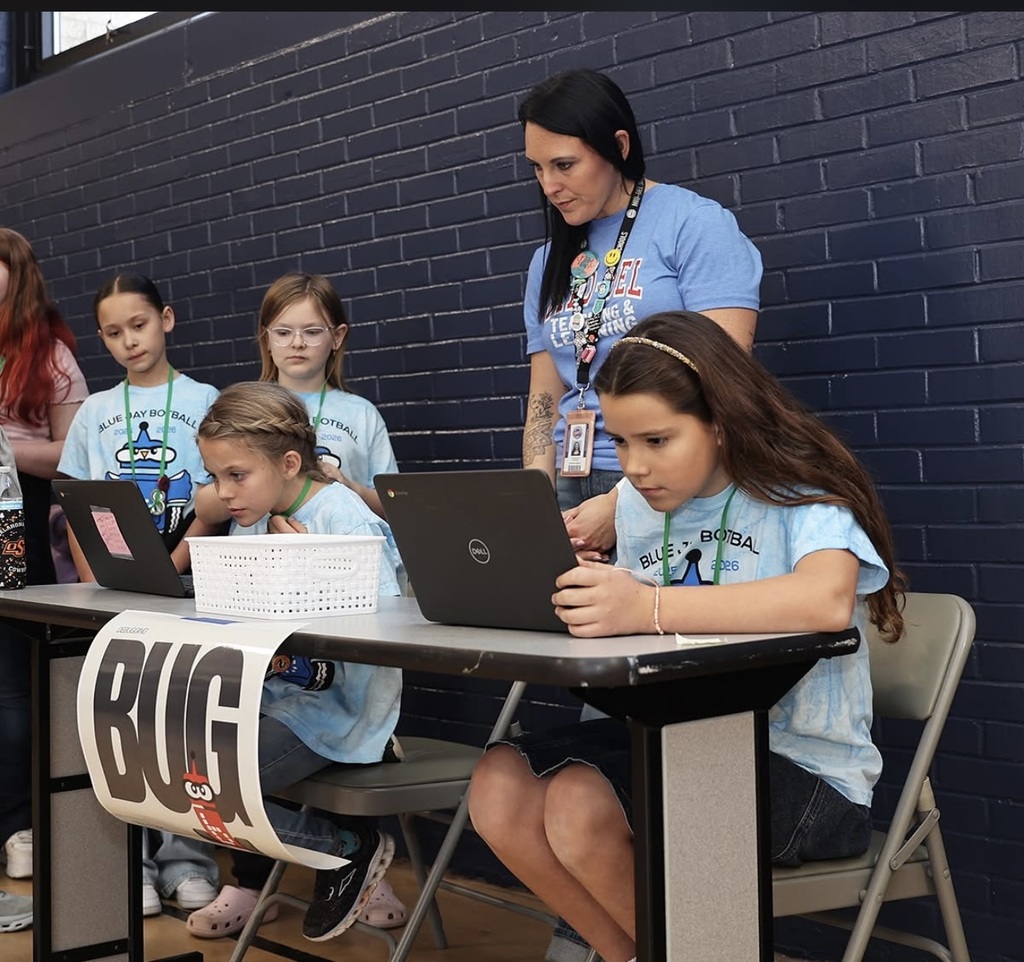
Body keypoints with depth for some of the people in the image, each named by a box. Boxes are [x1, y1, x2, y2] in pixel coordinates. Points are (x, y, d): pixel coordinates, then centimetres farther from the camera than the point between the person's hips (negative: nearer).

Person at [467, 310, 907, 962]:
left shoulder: (800, 493, -14)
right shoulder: (638, 504, 8)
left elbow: (826, 600, -36)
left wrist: (647, 607, -43)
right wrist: (584, 599, -12)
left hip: (803, 768, -7)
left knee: (583, 809, -26)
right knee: (499, 786, -12)